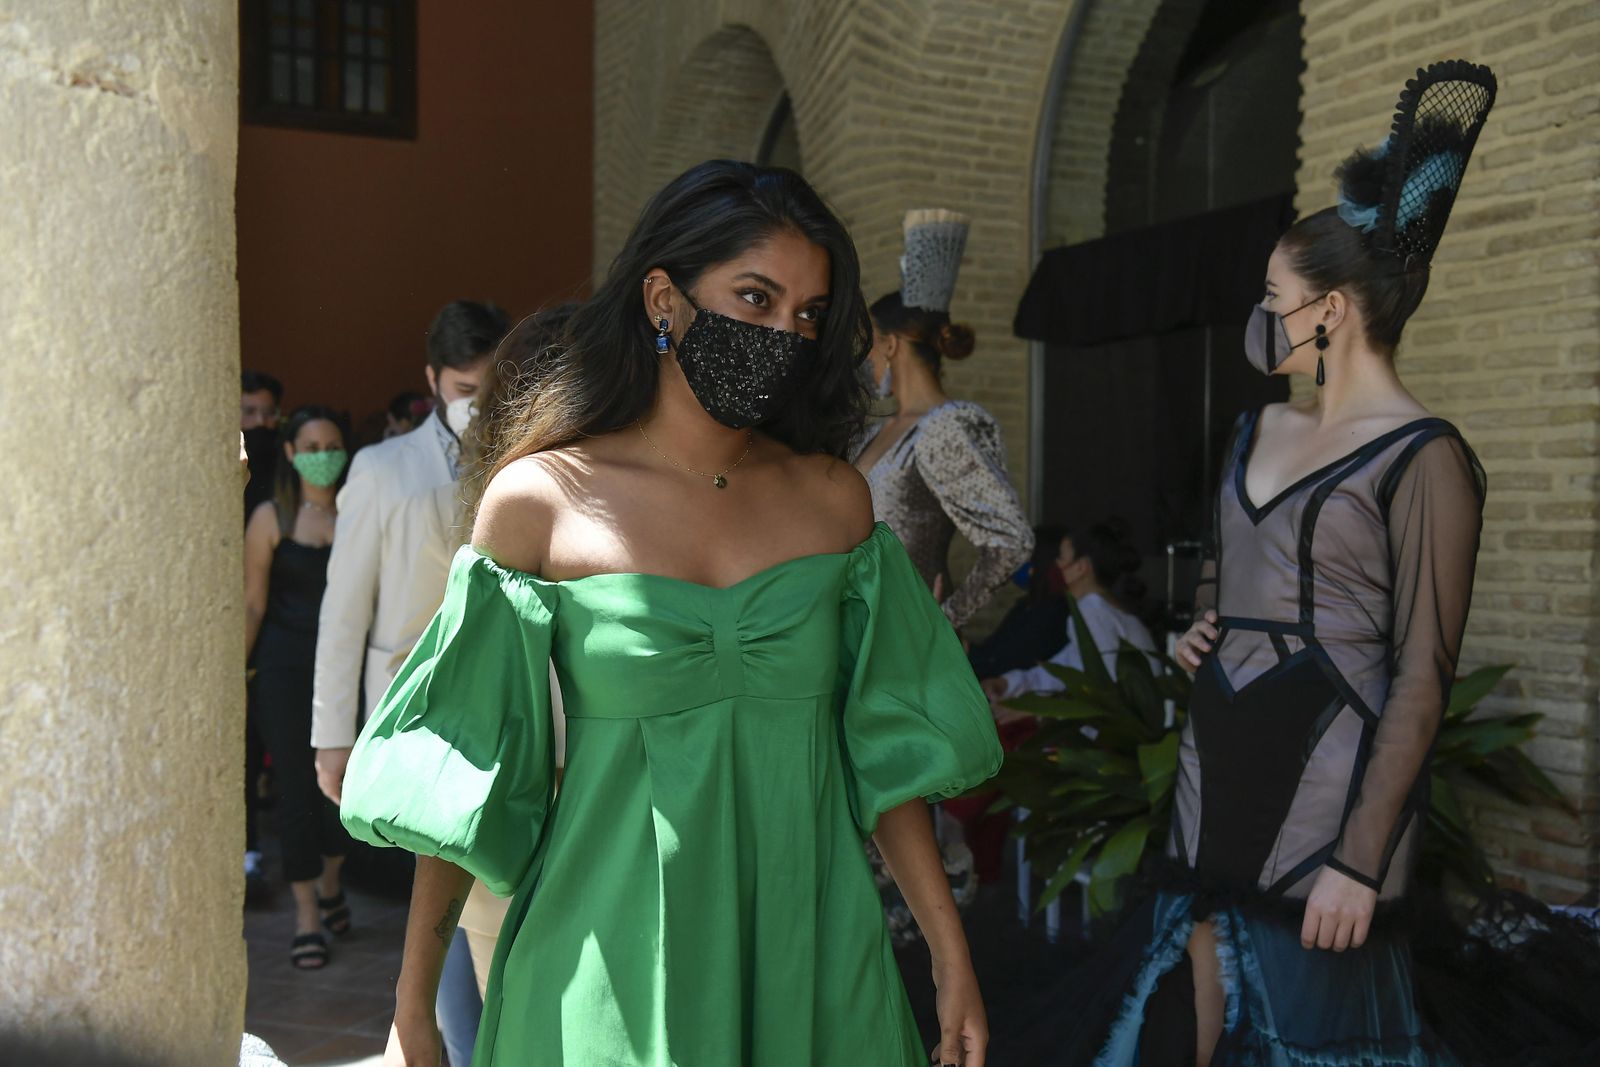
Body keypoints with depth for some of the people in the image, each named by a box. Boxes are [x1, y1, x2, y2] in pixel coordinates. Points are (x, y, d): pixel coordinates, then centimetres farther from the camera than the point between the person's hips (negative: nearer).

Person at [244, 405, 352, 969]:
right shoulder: (271, 518, 0)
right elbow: (253, 605, 1)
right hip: (286, 668, -1)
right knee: (295, 786, 2)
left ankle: (330, 884, 32)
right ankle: (307, 915, 13)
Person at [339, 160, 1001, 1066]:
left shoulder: (832, 497, 1)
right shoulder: (540, 500, -8)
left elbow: (881, 743, 4)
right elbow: (463, 776, -4)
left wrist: (953, 959, 2)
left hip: (813, 957, 3)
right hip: (612, 957, -3)